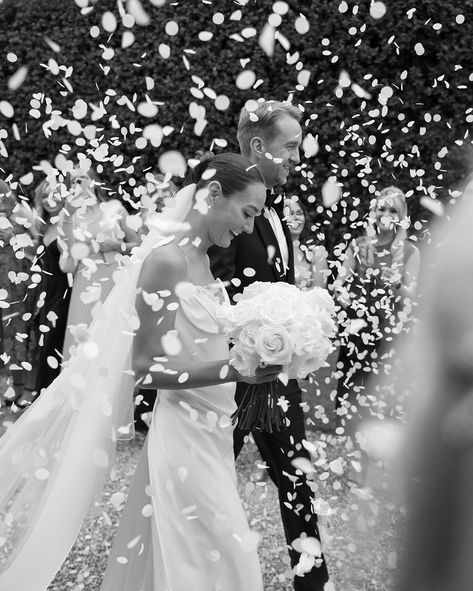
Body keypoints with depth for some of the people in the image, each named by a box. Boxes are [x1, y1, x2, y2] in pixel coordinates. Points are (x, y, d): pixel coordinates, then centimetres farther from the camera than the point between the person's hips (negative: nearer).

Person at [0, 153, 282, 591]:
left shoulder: (201, 259, 9)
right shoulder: (167, 259, -16)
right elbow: (147, 366, -18)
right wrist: (233, 370, -26)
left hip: (209, 434, 8)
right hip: (184, 434, -8)